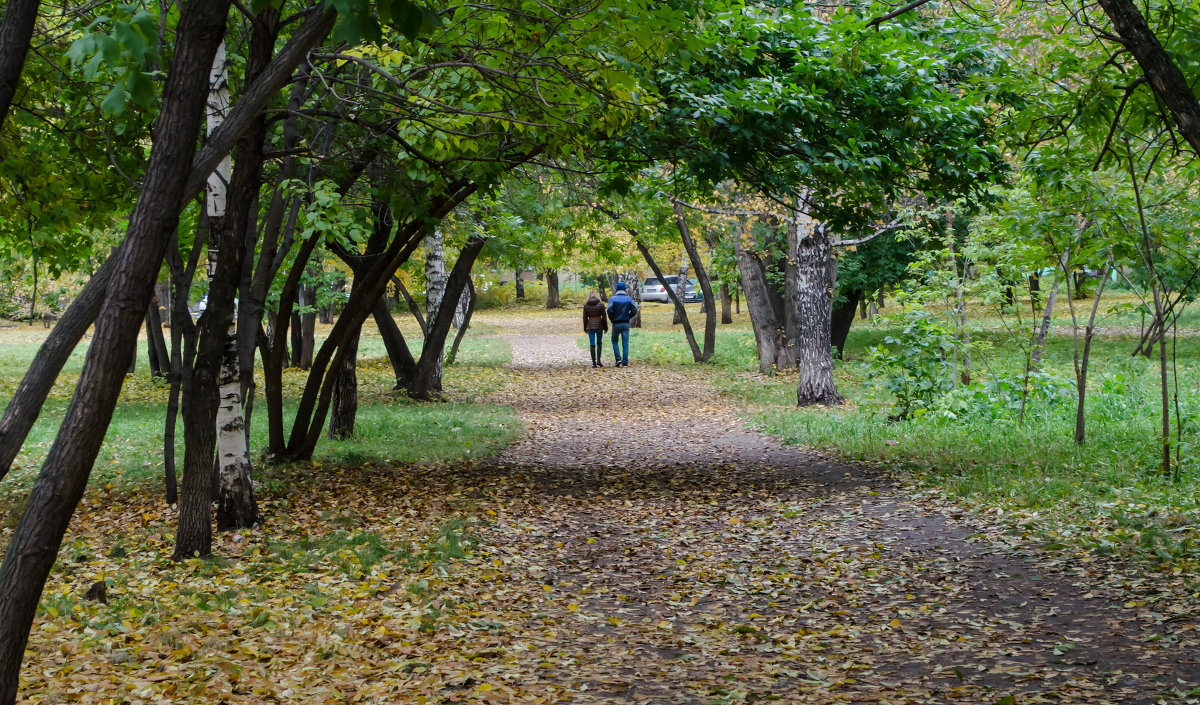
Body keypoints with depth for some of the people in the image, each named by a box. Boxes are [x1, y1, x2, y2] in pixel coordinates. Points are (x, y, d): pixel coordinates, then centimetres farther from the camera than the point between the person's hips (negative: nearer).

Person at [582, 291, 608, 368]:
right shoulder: (601, 304, -4)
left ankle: (594, 363, 2)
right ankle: (598, 360, 4)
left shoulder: (586, 305, 0)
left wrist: (585, 328, 13)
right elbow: (604, 317, -4)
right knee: (599, 343, 14)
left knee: (592, 345, 3)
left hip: (590, 326, 1)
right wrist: (605, 327, 5)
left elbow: (585, 318, 3)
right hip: (599, 325, -1)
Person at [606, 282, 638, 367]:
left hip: (616, 324, -2)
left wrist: (612, 319, 0)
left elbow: (610, 310, -15)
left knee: (615, 341, 14)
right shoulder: (629, 299, 3)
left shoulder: (612, 299, -4)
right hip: (626, 324, 2)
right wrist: (628, 317, 7)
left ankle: (618, 359, -1)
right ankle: (625, 362, -1)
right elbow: (634, 310, -4)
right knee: (625, 343, 3)